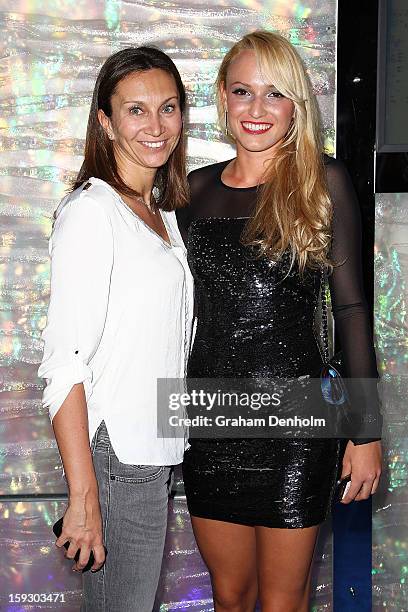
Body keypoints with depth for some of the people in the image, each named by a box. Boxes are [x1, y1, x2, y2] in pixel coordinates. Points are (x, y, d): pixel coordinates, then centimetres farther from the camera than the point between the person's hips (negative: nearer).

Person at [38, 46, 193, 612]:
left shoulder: (163, 212, 13)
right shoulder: (92, 210, -13)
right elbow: (64, 364, -19)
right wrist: (83, 497, -22)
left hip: (158, 454, 8)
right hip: (115, 456, -8)